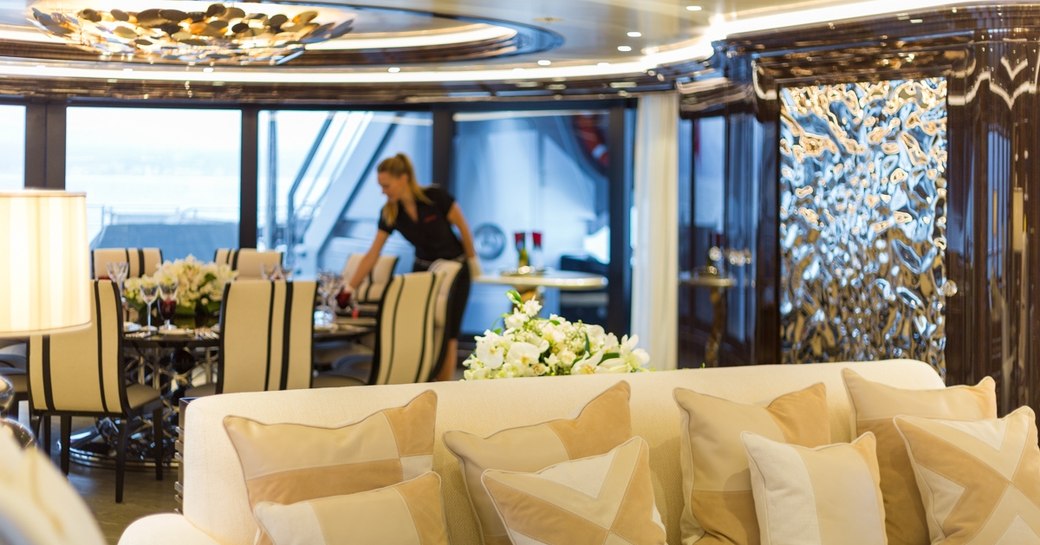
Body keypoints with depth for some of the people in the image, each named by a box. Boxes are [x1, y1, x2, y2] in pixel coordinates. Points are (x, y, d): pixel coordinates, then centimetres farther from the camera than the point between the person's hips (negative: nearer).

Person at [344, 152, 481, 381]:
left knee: (447, 333, -5)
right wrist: (350, 288, -14)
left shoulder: (436, 197, -26)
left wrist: (472, 260, -4)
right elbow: (372, 254, -10)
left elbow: (463, 228, -13)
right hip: (423, 268, 4)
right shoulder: (389, 213, -12)